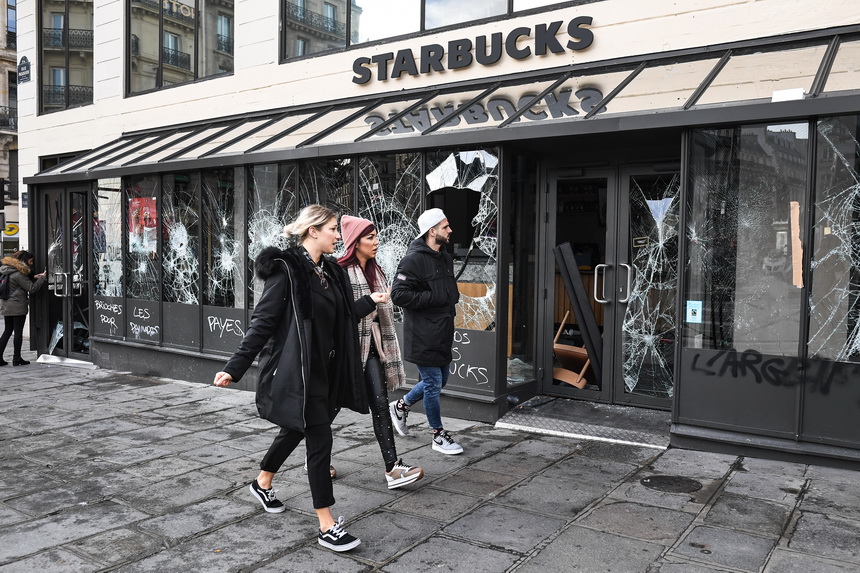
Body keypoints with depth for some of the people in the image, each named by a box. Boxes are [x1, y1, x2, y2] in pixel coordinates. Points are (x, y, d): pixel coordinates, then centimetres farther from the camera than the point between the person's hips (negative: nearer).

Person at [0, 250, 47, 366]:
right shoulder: (18, 274, -17)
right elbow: (32, 288, -15)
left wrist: (33, 277, 8)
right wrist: (42, 277, -7)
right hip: (17, 307, -9)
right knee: (18, 332, 0)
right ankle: (17, 359, 6)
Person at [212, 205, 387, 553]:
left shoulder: (330, 272, 9)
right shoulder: (286, 269, -15)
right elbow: (263, 322, -16)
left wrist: (370, 301, 12)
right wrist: (235, 367, -19)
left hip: (323, 369, 9)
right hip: (296, 370, -8)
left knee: (296, 429, 23)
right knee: (320, 439, -6)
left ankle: (262, 483, 49)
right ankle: (327, 526, 5)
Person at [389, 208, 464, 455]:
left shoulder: (445, 258, 13)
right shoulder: (414, 259, -16)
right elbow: (398, 294, -22)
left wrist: (452, 301, 6)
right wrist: (433, 298, -21)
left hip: (443, 333, 9)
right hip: (423, 336, -9)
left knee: (440, 380, 19)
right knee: (433, 383, 1)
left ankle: (400, 406, 39)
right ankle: (438, 435, 17)